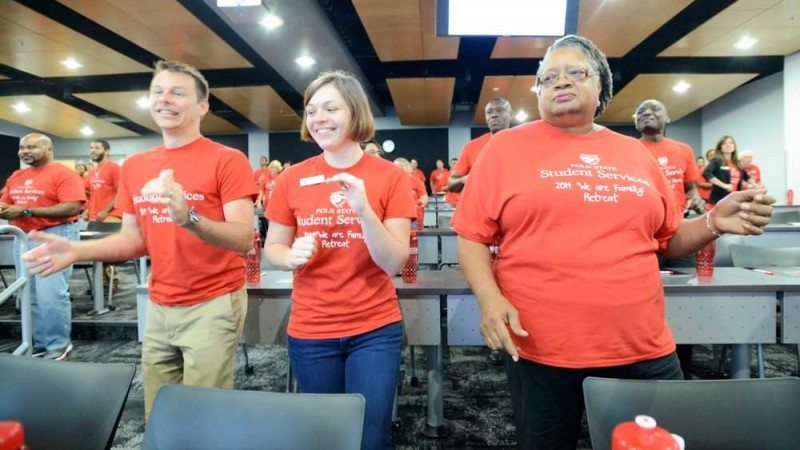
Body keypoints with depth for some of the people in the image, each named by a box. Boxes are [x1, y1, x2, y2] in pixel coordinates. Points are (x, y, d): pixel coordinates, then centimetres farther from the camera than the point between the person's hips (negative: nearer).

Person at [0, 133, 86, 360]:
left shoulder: (63, 174, -9)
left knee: (51, 295, -8)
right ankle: (40, 342, 23)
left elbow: (73, 207, -20)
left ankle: (59, 345, 5)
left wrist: (26, 211, -19)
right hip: (22, 239, 8)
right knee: (31, 296, 12)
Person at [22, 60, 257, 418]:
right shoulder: (134, 166, 9)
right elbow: (134, 238, 13)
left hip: (213, 305, -6)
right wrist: (75, 251, -3)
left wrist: (189, 218, -34)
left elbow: (244, 239, -18)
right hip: (159, 307, 6)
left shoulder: (228, 160, -11)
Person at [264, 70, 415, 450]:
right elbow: (272, 250, 6)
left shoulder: (391, 177, -7)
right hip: (310, 332, 2)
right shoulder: (292, 179, -1)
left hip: (375, 330, -1)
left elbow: (395, 263, -11)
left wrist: (364, 210, -25)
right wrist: (292, 256, -16)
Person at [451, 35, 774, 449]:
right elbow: (472, 237, -4)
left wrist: (714, 223, -1)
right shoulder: (506, 147, -1)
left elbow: (667, 239, 18)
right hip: (540, 350, -3)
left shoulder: (636, 153, 11)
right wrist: (489, 298, -19)